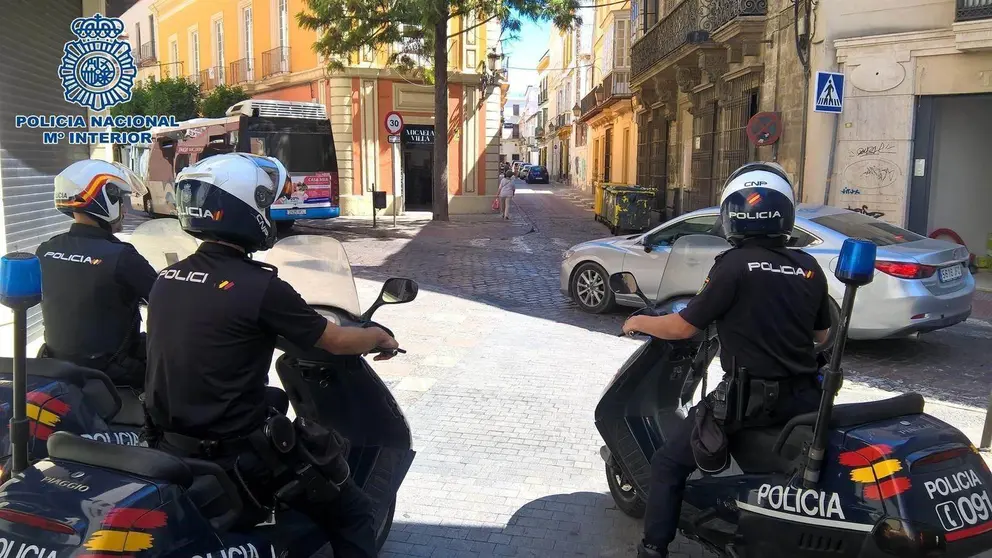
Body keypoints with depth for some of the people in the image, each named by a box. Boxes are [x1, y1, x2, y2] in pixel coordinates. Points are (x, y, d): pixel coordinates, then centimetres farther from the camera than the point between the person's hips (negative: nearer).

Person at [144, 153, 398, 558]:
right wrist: (380, 337, 12)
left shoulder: (165, 280, 1)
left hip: (170, 446, 8)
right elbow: (336, 342, -8)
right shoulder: (260, 286, -20)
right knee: (351, 512, 5)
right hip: (238, 457, -7)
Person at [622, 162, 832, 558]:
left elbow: (683, 327, -8)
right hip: (803, 397, 6)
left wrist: (640, 323, 9)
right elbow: (821, 335, 16)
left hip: (750, 399, -6)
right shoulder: (810, 268, 3)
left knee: (668, 465, 4)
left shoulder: (735, 265, -13)